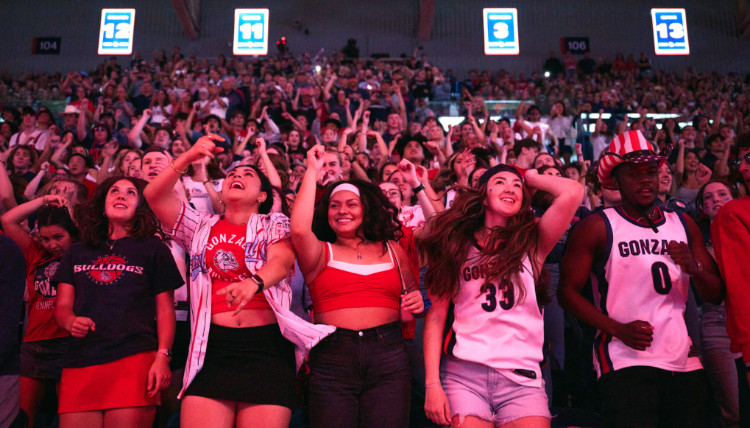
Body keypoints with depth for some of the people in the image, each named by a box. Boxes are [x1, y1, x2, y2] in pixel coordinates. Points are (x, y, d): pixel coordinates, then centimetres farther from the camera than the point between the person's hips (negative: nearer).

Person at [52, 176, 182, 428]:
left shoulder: (152, 248, 11)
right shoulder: (78, 251, 20)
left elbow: (165, 310, 6)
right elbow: (62, 306, 17)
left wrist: (162, 357, -6)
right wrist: (70, 322, -7)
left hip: (134, 359, -3)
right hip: (79, 364, 3)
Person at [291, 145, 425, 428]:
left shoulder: (392, 250, 17)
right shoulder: (320, 253, 9)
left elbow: (411, 297, 26)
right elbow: (299, 228, -13)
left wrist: (415, 304, 1)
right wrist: (313, 171, -4)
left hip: (389, 355, 2)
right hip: (332, 357, -1)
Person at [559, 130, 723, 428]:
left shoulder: (683, 225, 12)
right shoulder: (597, 227, -4)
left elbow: (715, 294, 13)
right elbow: (568, 291, -7)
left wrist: (694, 269, -9)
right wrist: (618, 329, -18)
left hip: (684, 362, 5)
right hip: (624, 362, -5)